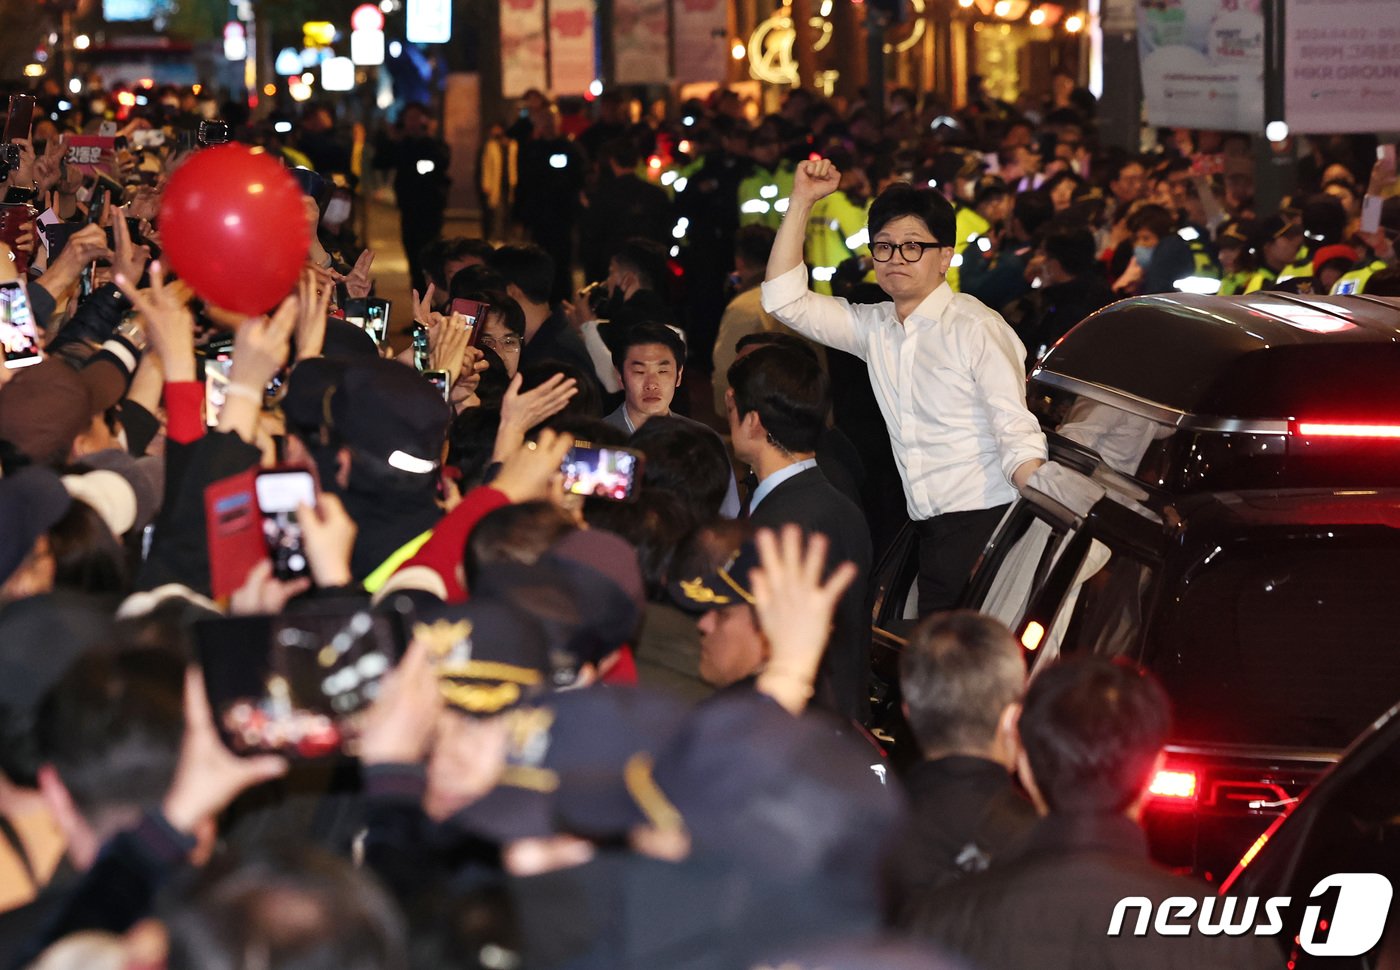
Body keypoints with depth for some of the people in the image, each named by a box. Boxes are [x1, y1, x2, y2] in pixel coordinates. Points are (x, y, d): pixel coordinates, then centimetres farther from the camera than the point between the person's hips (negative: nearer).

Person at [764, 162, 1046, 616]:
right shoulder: (876, 329, 14)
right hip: (930, 534, 6)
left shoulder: (977, 328, -5)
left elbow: (1019, 439, -11)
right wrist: (802, 201, 9)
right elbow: (784, 300, 13)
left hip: (985, 524, -6)